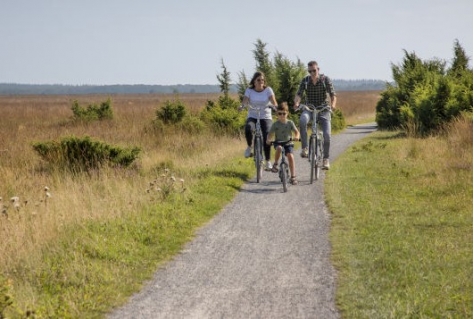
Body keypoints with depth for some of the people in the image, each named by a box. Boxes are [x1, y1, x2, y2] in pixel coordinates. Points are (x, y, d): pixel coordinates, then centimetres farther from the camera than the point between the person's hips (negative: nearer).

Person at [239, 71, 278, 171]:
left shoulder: (268, 90, -1)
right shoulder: (249, 90, 2)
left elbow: (273, 102, -13)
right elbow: (245, 101, -12)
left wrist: (275, 106, -36)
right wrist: (242, 106, -35)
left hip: (266, 117, 0)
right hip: (252, 117, 0)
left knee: (267, 138, -16)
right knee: (248, 129, -34)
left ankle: (268, 161, -3)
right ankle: (249, 147, -8)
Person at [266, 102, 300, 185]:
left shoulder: (290, 123, 1)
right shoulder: (275, 124, -2)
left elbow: (296, 131, -1)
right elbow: (270, 134, -4)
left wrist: (297, 137, -24)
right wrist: (268, 140, -26)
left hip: (288, 143, 1)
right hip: (278, 143, -1)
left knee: (290, 156, -21)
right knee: (279, 148, -36)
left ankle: (293, 176, -13)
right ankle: (275, 164, -14)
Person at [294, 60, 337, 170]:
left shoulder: (325, 79, -5)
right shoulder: (305, 80, -1)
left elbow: (332, 94, -11)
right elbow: (299, 94, -10)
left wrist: (333, 104, -33)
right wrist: (297, 103, -33)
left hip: (323, 109, 0)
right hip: (309, 109, 0)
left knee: (327, 135, -13)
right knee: (302, 120, -35)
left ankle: (326, 159, 5)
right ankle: (304, 147, -27)